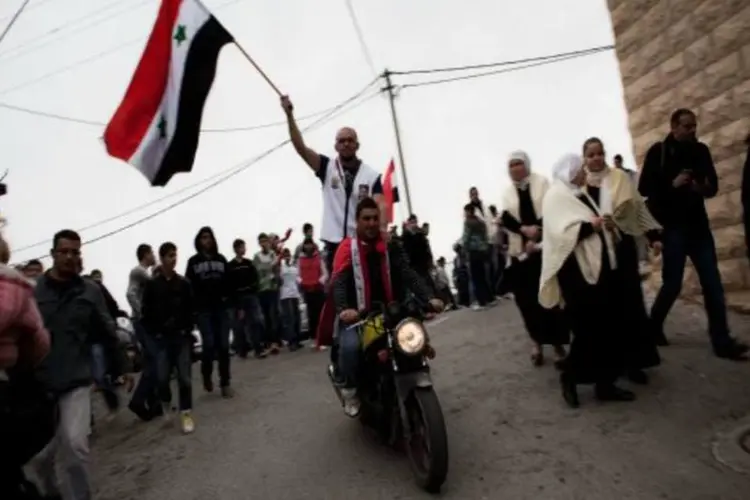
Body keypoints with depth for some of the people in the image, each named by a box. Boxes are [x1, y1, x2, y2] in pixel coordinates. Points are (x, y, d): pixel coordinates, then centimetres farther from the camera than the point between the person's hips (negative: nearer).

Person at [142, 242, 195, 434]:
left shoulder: (183, 283, 3)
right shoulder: (152, 285, -1)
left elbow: (191, 309, 6)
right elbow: (146, 312, 0)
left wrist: (188, 329, -3)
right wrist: (154, 333, -5)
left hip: (182, 336, 1)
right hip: (162, 339, -1)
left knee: (184, 376, -1)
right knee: (162, 377, -1)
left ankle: (186, 413, 10)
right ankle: (166, 401, 30)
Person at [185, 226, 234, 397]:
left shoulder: (221, 259, 12)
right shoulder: (193, 262, 5)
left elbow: (229, 283, 9)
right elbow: (189, 287, 0)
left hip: (222, 307, 2)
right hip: (203, 309, -2)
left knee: (223, 345, -1)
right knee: (209, 344, -8)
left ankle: (225, 383, 8)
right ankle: (207, 374, 20)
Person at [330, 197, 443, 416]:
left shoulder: (391, 247, 6)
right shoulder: (347, 247, -4)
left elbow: (409, 275, -6)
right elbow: (338, 282, -17)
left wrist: (429, 297, -23)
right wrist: (343, 309, -37)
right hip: (357, 315, -4)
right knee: (350, 347, -30)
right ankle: (350, 391, -1)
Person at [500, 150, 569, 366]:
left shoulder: (541, 182, 4)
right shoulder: (508, 192, 12)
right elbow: (506, 218, -2)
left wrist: (537, 231, -18)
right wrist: (525, 229, -20)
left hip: (545, 247, -2)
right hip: (520, 251, 3)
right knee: (527, 297, 1)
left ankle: (558, 342, 7)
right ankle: (537, 341, 14)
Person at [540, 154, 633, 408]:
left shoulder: (579, 194, 19)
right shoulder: (556, 196, -8)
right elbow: (560, 231, -21)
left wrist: (603, 224, 12)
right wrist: (590, 225, -16)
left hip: (598, 265, 9)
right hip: (577, 271, -9)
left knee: (608, 326, 8)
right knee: (588, 328, -6)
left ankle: (604, 383, 17)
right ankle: (569, 376, 14)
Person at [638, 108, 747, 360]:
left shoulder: (701, 150, 9)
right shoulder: (658, 152, -3)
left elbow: (713, 185, 12)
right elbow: (644, 187, -6)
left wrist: (704, 188, -11)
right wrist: (672, 184, -20)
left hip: (698, 225, 4)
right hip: (673, 226, -4)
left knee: (713, 284, -1)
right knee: (672, 283, 0)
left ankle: (722, 342, 3)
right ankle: (653, 327, 22)